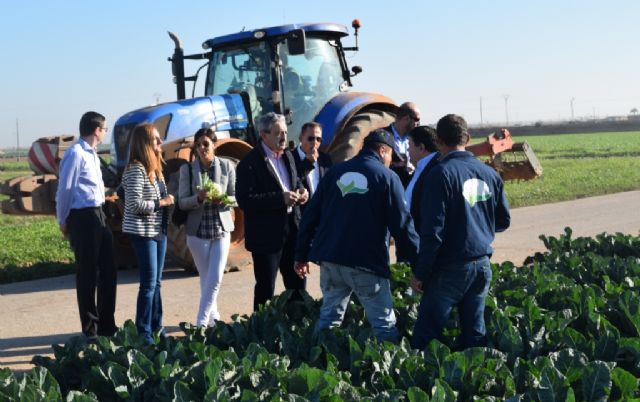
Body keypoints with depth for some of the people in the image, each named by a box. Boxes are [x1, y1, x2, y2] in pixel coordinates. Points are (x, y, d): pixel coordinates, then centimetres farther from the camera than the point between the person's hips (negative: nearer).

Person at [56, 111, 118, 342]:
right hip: (82, 218, -9)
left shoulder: (91, 154, 14)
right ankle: (90, 329, 11)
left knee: (108, 272, 12)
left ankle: (107, 325, 23)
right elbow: (65, 190, -13)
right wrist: (63, 221, -5)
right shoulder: (75, 154, -14)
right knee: (87, 275, 0)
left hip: (98, 215, 9)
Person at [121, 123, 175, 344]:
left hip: (159, 230, 9)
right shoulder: (136, 169, -16)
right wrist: (161, 203, -15)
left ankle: (156, 327, 23)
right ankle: (143, 332, 2)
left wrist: (167, 201, 6)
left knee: (156, 282, 14)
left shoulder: (154, 167, 13)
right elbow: (135, 204, -21)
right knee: (149, 283, -6)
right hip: (143, 232, -9)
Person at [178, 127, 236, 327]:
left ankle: (202, 322, -4)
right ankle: (213, 318, 23)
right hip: (197, 231, 0)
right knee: (206, 279, 8)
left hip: (222, 229, 0)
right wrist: (199, 198, -22)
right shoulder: (187, 169, 0)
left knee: (215, 279, -8)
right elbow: (182, 202, -2)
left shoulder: (227, 166, 1)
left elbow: (236, 198, 4)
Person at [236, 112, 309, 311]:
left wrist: (301, 192, 0)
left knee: (298, 282, 13)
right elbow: (244, 200, -21)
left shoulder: (287, 157, 11)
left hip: (291, 230, 7)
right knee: (266, 288, 2)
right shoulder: (250, 162, -14)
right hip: (266, 234, -7)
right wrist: (280, 198, -25)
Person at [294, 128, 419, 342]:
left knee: (328, 316, 16)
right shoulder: (387, 177, -3)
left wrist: (302, 255, 16)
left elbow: (311, 216, 10)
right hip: (367, 263, -5)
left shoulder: (335, 172, 10)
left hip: (330, 260, 5)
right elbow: (402, 225, -8)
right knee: (385, 325, 0)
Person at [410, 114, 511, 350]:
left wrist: (420, 273, -10)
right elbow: (503, 221, 16)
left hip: (451, 268, -6)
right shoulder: (489, 174, 7)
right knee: (475, 333, 14)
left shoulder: (440, 174, -12)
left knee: (425, 337, -1)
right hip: (482, 265, 7)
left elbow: (433, 230, -16)